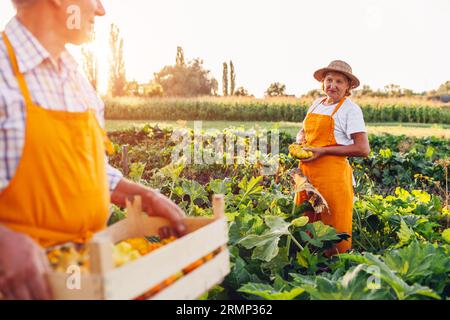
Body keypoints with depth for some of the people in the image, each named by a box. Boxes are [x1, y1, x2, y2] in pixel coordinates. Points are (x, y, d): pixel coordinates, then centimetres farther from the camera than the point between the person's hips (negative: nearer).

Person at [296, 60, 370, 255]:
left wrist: (323, 151, -16)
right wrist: (300, 142, 2)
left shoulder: (350, 109, -5)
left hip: (333, 176, -6)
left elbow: (363, 149, -14)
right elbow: (303, 131, 27)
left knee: (335, 232, 0)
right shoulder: (317, 104, 14)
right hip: (307, 173, 7)